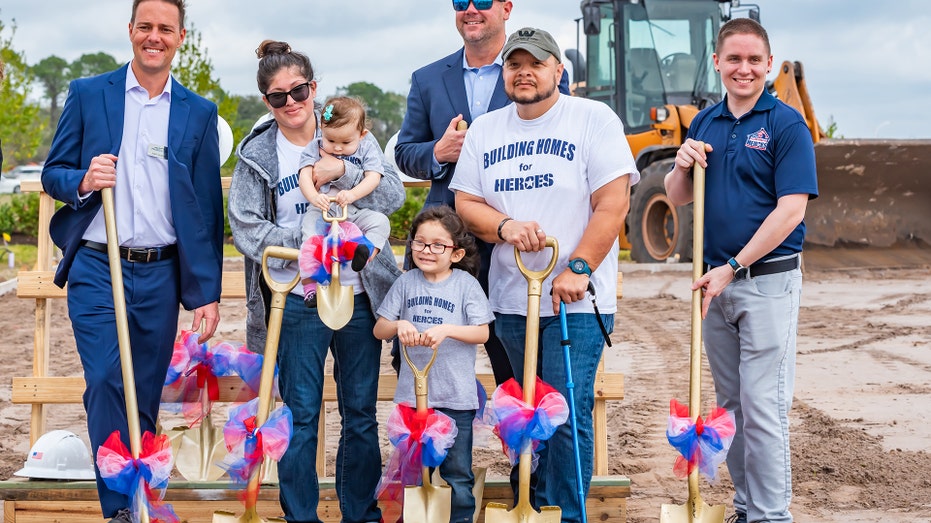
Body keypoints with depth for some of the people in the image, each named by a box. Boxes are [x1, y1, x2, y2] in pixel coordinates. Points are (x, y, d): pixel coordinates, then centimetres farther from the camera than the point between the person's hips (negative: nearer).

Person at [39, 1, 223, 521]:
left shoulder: (199, 113, 8)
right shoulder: (88, 94, 5)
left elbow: (208, 208, 7)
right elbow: (53, 173, 9)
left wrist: (208, 292, 3)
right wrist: (83, 182, -15)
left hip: (161, 276, 2)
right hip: (96, 269, -1)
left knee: (145, 398, 8)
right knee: (107, 384, -13)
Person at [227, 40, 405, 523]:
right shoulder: (257, 155, -1)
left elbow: (393, 195, -5)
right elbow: (246, 229, -6)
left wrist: (343, 171, -20)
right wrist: (308, 239, -17)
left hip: (360, 296, 2)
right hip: (298, 303, -2)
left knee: (362, 414, 10)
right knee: (300, 417, 3)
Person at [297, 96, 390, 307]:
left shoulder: (367, 149, 8)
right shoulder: (314, 148, 8)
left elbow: (373, 178, -6)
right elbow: (304, 176, -5)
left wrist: (353, 194, -25)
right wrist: (313, 197, -26)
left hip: (357, 212, 1)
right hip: (323, 211, -1)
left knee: (380, 221, -24)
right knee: (309, 224, -28)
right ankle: (309, 285, -32)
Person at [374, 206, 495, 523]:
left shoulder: (465, 283, -5)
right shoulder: (406, 282, 3)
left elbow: (482, 333, -10)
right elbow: (379, 329, 3)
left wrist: (446, 330, -24)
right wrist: (398, 325, -18)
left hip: (456, 397, -3)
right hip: (412, 393, 3)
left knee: (457, 472, 7)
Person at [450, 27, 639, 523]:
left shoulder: (594, 119, -2)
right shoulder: (484, 129, 12)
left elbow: (612, 203, -9)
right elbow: (467, 203, 10)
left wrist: (578, 269, -16)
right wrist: (505, 226, -11)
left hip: (577, 298, -4)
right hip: (510, 298, 5)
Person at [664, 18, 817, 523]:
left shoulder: (786, 125, -8)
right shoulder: (704, 123, 10)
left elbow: (791, 209, -15)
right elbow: (677, 197, 15)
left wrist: (733, 268, -16)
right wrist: (682, 165, -7)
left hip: (768, 281, -6)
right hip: (717, 281, 6)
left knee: (763, 406, -6)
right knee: (732, 403, 13)